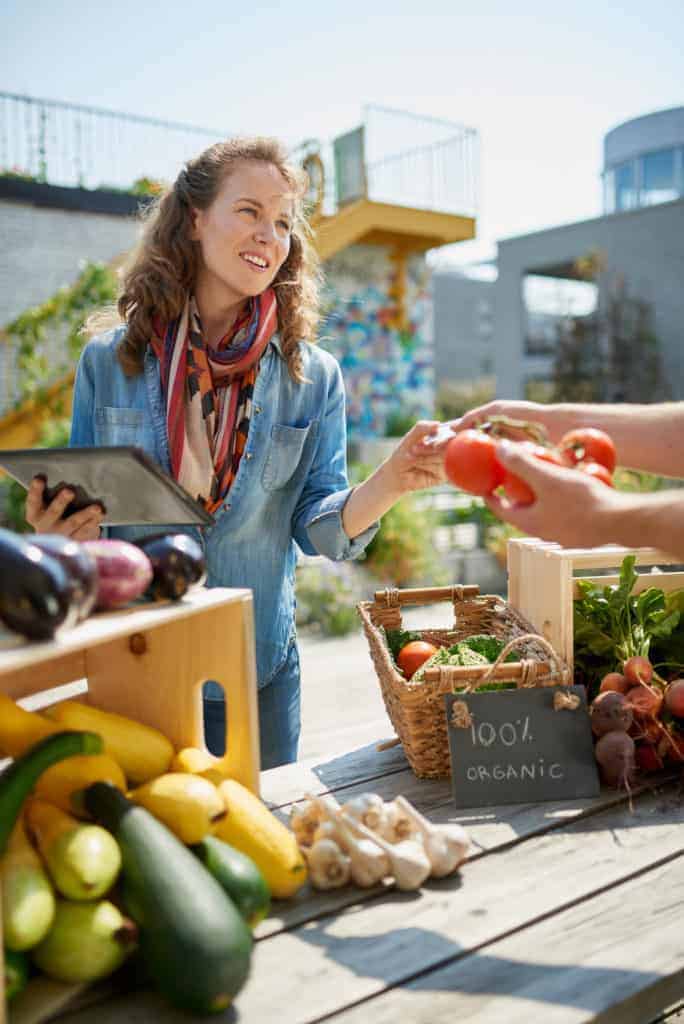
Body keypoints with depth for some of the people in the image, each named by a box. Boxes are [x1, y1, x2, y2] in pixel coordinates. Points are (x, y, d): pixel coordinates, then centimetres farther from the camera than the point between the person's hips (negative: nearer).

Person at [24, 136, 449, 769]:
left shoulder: (312, 377, -3)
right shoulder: (109, 361, -4)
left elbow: (320, 526, -6)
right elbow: (78, 502, 4)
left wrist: (389, 484, -25)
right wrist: (59, 532, -19)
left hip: (257, 669, 1)